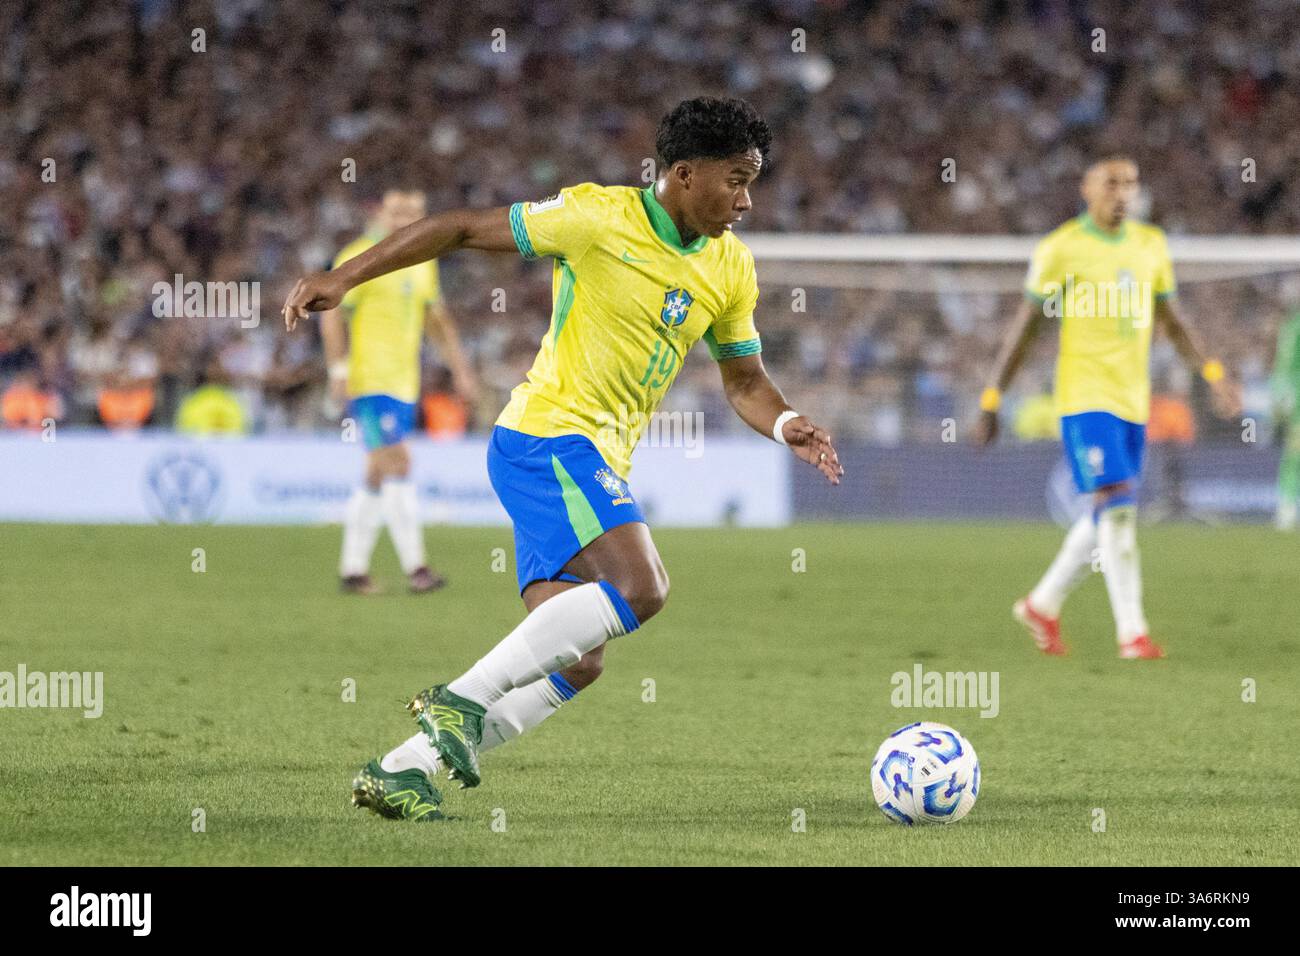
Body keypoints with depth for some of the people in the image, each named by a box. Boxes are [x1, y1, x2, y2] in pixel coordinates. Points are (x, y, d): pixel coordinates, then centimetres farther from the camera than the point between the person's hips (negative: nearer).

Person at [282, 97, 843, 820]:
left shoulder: (731, 268, 11)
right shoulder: (599, 217, -10)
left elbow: (744, 380, 20)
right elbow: (464, 229, -4)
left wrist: (785, 424, -4)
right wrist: (343, 278, -7)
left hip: (599, 465, 8)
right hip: (551, 435, -8)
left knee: (577, 663, 3)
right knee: (640, 586, -26)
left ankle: (400, 771, 7)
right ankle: (463, 699, -20)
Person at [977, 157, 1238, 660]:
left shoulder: (1151, 245, 11)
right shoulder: (1061, 249, -5)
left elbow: (1171, 321, 19)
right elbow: (1025, 325, -2)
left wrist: (1212, 372, 6)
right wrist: (992, 399, -3)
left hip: (1133, 401, 6)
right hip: (1084, 397, -6)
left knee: (1107, 517, 10)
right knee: (1117, 506, -16)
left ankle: (1043, 604, 28)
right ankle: (1132, 632, -16)